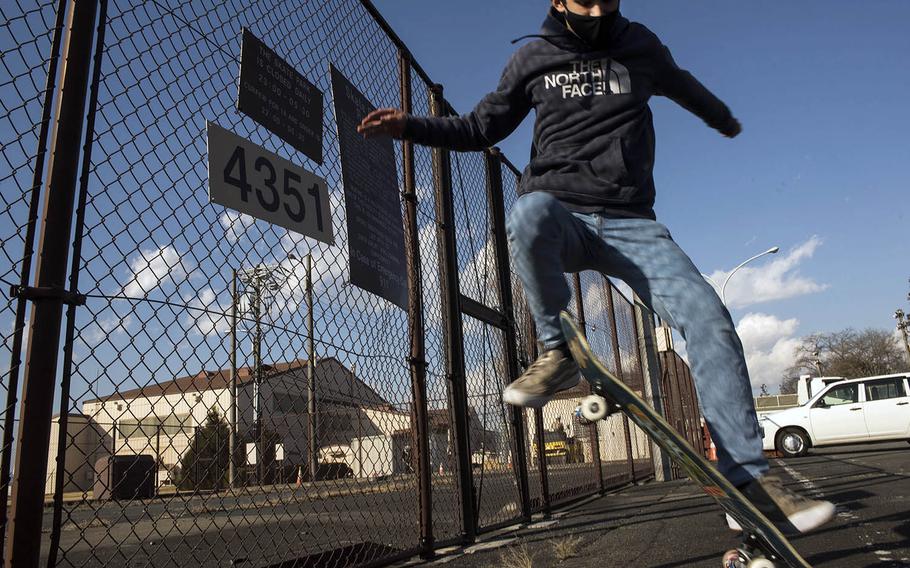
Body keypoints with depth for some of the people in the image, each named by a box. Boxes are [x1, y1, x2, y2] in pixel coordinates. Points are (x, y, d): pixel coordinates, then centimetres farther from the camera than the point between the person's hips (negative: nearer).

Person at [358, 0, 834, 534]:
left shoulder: (643, 48, 15)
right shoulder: (534, 58, 10)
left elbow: (683, 85, 35)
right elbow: (482, 128, 16)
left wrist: (725, 121, 54)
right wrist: (409, 126, 3)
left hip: (631, 223, 2)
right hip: (561, 213, -2)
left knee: (709, 318, -17)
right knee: (529, 212, -40)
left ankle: (749, 481, -8)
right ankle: (558, 351, -18)